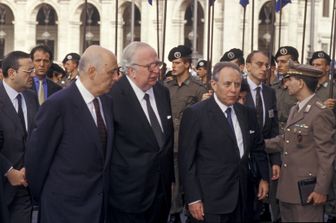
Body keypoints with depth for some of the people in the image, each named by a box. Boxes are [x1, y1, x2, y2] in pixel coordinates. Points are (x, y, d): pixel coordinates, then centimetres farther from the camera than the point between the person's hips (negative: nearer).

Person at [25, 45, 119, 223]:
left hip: (100, 202, 7)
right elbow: (38, 155, -10)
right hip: (66, 204, -6)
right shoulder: (58, 105, -17)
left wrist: (104, 192, 16)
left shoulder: (106, 102, 5)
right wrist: (38, 195, 1)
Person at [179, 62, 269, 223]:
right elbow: (186, 159, -11)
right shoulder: (195, 113, -11)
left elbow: (258, 147, 19)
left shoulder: (247, 113, 7)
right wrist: (193, 198, -13)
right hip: (212, 198, -5)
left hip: (241, 195, 5)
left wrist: (264, 177, 18)